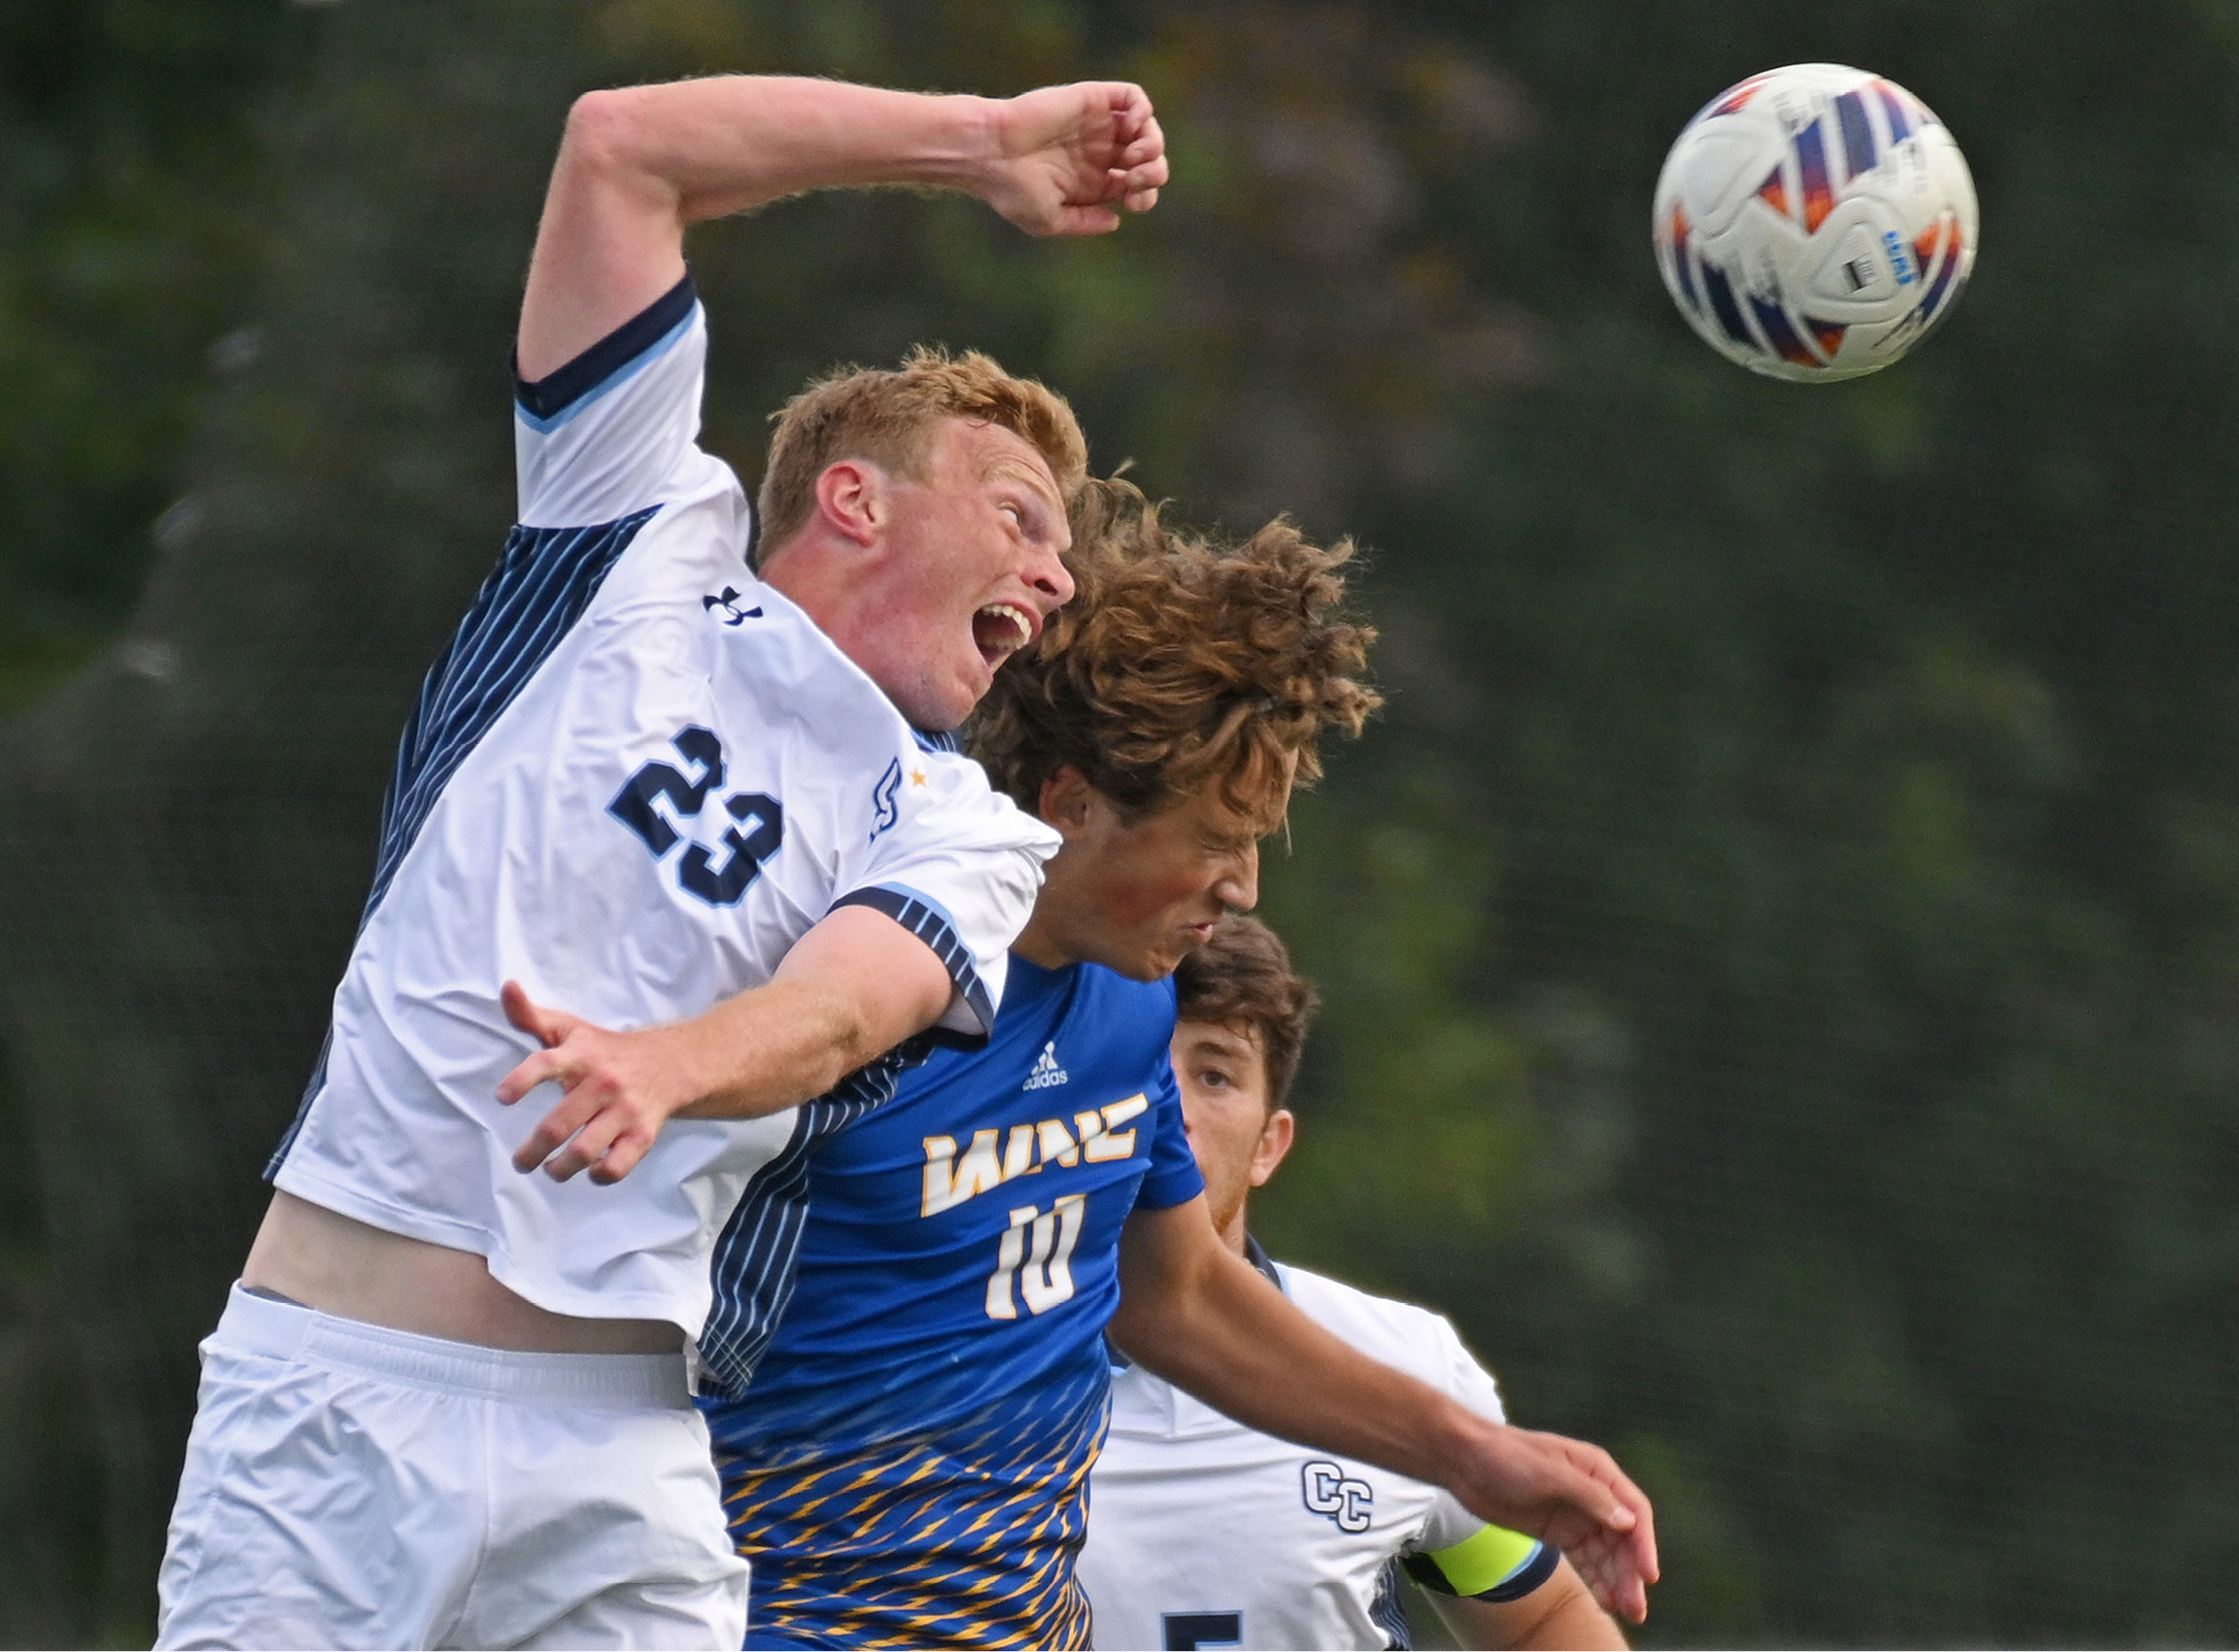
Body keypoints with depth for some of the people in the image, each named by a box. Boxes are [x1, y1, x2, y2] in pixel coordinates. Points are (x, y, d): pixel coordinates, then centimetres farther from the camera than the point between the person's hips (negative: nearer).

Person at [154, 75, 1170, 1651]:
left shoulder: (963, 834, 16)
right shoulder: (653, 559, 16)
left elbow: (835, 1013, -7)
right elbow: (623, 148, 13)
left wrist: (663, 1067, -30)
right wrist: (987, 142, 19)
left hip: (615, 1434, 2)